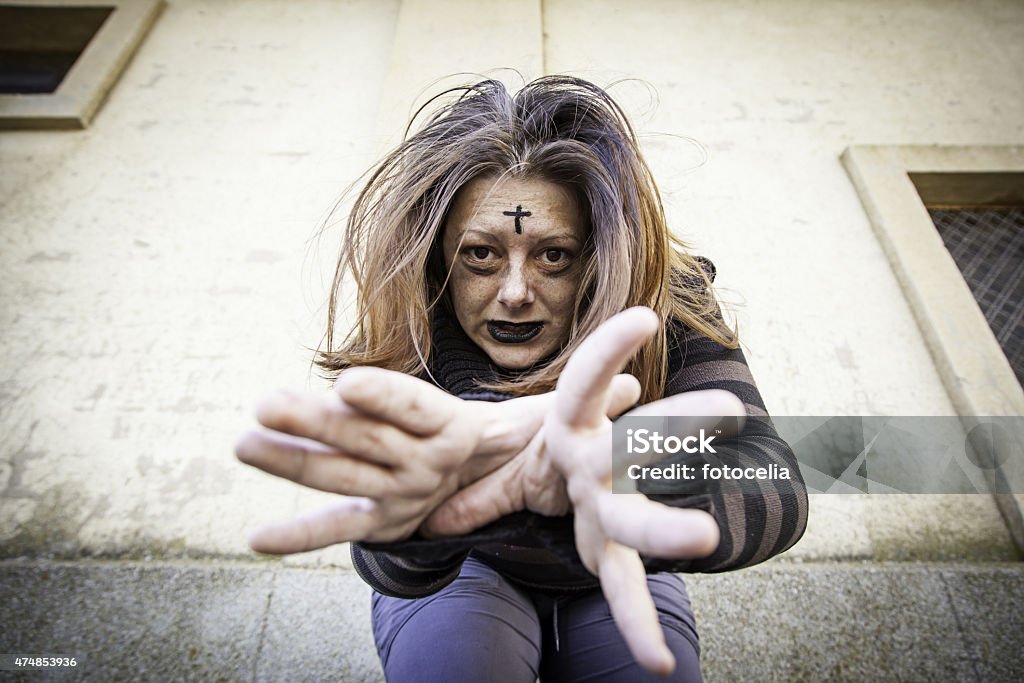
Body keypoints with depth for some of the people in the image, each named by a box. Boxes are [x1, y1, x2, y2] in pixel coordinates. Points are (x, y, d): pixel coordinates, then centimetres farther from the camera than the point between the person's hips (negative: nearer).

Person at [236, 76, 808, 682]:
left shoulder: (670, 306, -23)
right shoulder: (411, 332, -24)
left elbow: (779, 487, -38)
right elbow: (390, 568, -36)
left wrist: (626, 484, -60)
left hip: (612, 577, 2)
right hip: (463, 571, -1)